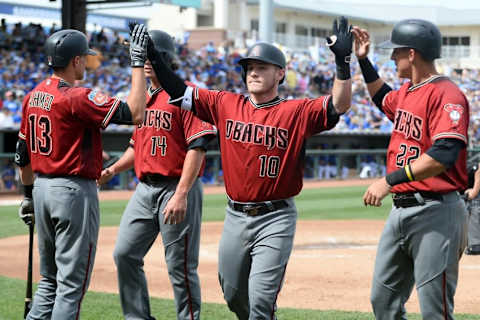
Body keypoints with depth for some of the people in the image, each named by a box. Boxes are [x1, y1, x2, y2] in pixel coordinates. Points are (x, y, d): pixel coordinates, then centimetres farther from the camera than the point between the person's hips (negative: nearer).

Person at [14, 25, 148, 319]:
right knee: (72, 282, -2)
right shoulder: (77, 98, -17)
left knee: (50, 280, 18)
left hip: (42, 187, 8)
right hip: (74, 193, -8)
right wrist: (138, 64, -16)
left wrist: (29, 193, 25)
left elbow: (23, 153, 15)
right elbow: (135, 113, -22)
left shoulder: (34, 97, 7)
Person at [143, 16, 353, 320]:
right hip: (236, 216, 5)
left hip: (276, 218, -5)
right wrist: (152, 56, -4)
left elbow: (339, 105, -19)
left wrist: (343, 61, -30)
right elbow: (178, 91, 6)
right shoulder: (226, 104, 5)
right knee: (233, 295, 16)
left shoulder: (296, 112, -6)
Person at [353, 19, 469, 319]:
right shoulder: (407, 92, 15)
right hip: (401, 209, 10)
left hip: (435, 213, -10)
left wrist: (390, 180, -28)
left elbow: (444, 154, -27)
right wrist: (363, 60, 30)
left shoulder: (446, 95, -14)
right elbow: (384, 99, 41)